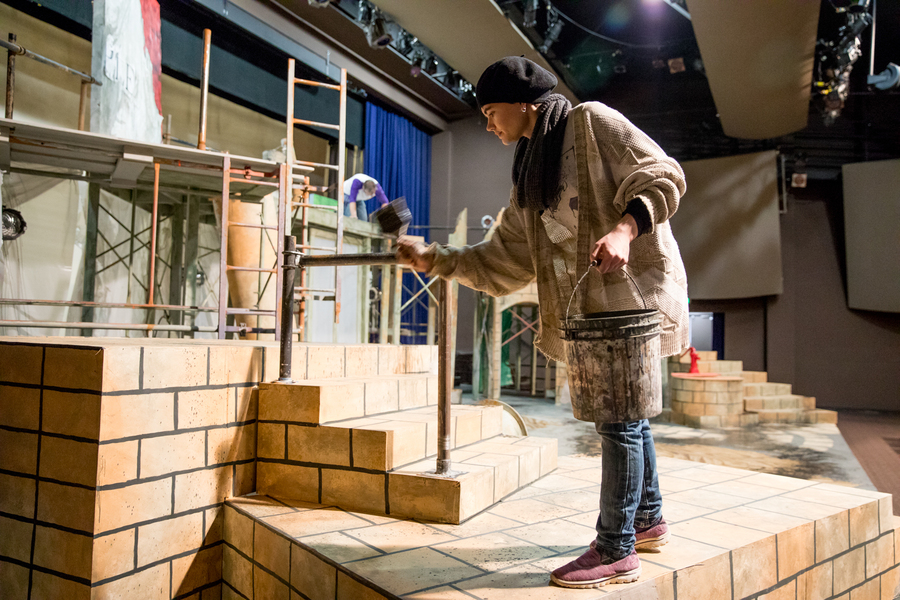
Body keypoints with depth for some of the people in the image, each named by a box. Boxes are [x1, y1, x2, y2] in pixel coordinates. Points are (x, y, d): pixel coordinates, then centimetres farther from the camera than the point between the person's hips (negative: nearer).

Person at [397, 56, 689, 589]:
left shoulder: (591, 122, -2)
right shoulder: (531, 175, 17)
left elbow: (662, 175, -10)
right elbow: (504, 264, 13)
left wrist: (625, 227, -28)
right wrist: (434, 259, 9)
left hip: (632, 287, -8)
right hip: (592, 303, 8)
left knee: (618, 419, -5)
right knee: (624, 412, 16)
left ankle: (616, 552, 7)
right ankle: (649, 521, 34)